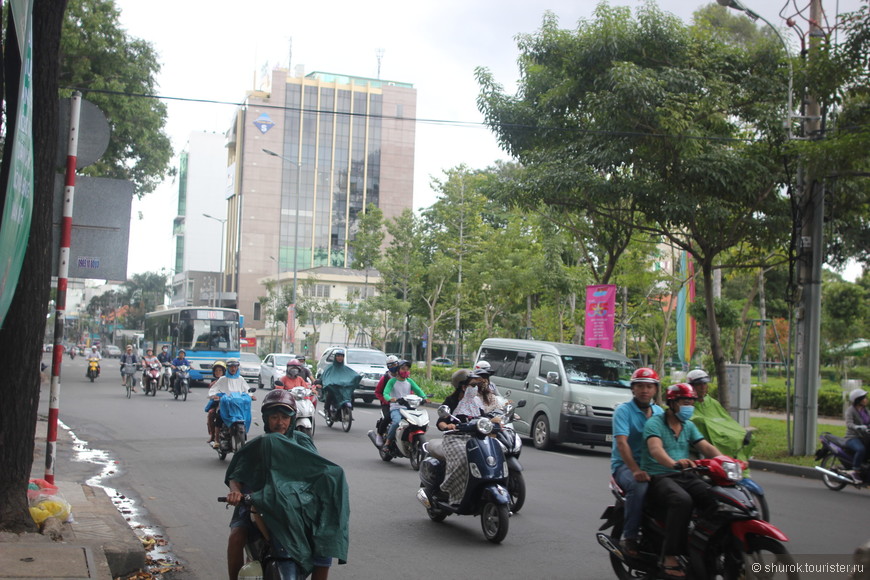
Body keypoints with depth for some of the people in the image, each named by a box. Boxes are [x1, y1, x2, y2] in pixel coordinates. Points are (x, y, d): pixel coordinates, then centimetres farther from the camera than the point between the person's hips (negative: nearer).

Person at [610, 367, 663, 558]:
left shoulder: (659, 412, 14)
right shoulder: (623, 410, -4)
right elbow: (621, 442, -17)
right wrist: (636, 470, -31)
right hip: (624, 465, -5)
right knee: (639, 486, -36)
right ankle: (629, 537, -25)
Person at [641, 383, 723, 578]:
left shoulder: (689, 426, 18)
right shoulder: (655, 423, -5)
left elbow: (706, 447, 6)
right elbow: (655, 449, -24)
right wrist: (674, 463, -45)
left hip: (685, 475, 6)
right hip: (658, 477, -6)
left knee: (715, 498, -23)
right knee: (682, 500, -37)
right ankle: (670, 557, -34)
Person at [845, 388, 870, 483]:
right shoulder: (851, 410, -8)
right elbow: (849, 424, -23)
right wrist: (860, 428, -41)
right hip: (853, 438, -7)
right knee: (861, 449, -35)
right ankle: (855, 471, -23)